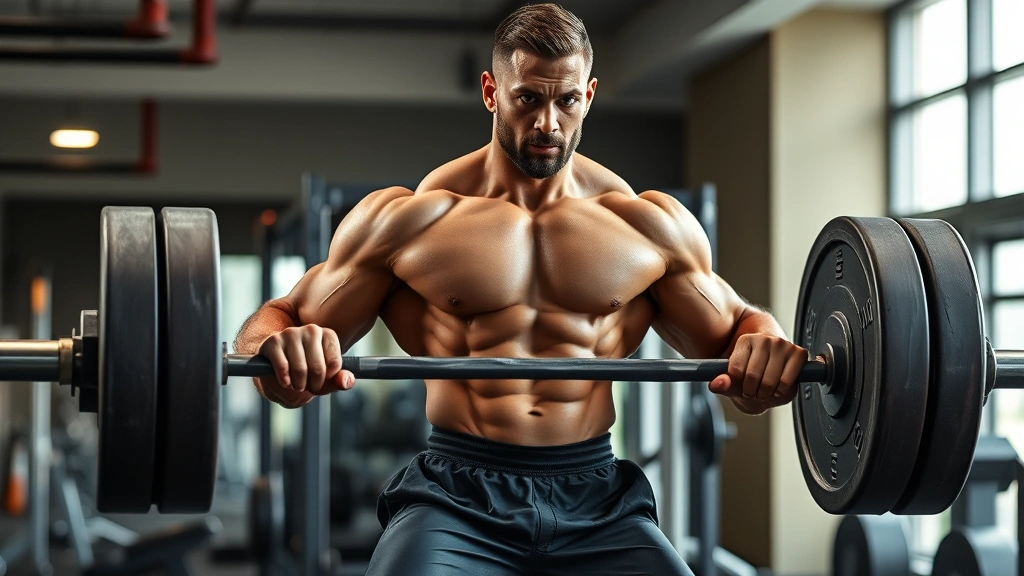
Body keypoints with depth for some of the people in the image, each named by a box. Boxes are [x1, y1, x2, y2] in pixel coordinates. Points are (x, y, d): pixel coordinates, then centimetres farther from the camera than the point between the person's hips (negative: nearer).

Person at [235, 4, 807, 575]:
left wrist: (762, 344, -5)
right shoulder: (407, 218, 7)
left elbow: (735, 327, 22)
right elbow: (279, 320, 9)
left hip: (598, 500, 2)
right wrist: (276, 354, -17)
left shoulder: (649, 224, 13)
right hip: (457, 492, -2)